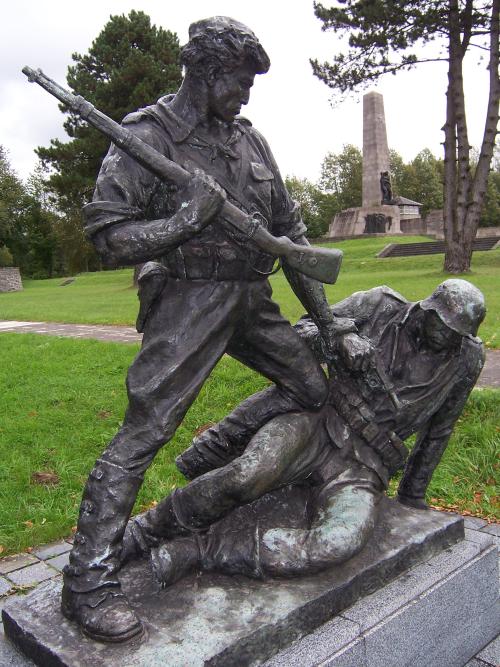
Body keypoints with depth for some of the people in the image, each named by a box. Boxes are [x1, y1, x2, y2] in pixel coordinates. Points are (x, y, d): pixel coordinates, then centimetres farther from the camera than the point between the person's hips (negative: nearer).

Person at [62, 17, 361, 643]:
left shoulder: (250, 139, 13)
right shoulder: (148, 136, -6)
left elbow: (290, 230, 13)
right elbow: (108, 237, -10)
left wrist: (329, 321, 10)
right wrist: (187, 219, -22)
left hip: (252, 299, 8)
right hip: (190, 299, -7)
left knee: (312, 387, 14)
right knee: (143, 433, -11)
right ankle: (87, 584, 0)